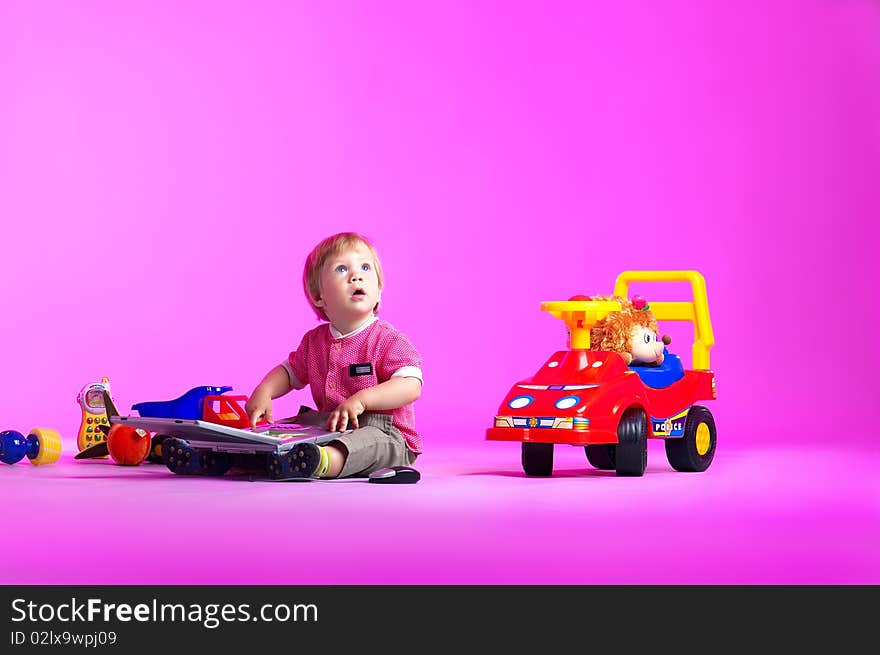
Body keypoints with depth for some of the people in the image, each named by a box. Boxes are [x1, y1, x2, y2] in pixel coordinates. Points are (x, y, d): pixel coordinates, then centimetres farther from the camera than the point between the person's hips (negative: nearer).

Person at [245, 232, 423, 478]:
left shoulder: (388, 340, -9)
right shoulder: (314, 341, 11)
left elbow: (411, 386, -21)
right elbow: (289, 371, 25)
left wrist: (361, 399, -33)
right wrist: (264, 391, 3)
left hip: (384, 432, -8)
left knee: (369, 439, -39)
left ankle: (327, 462, -65)